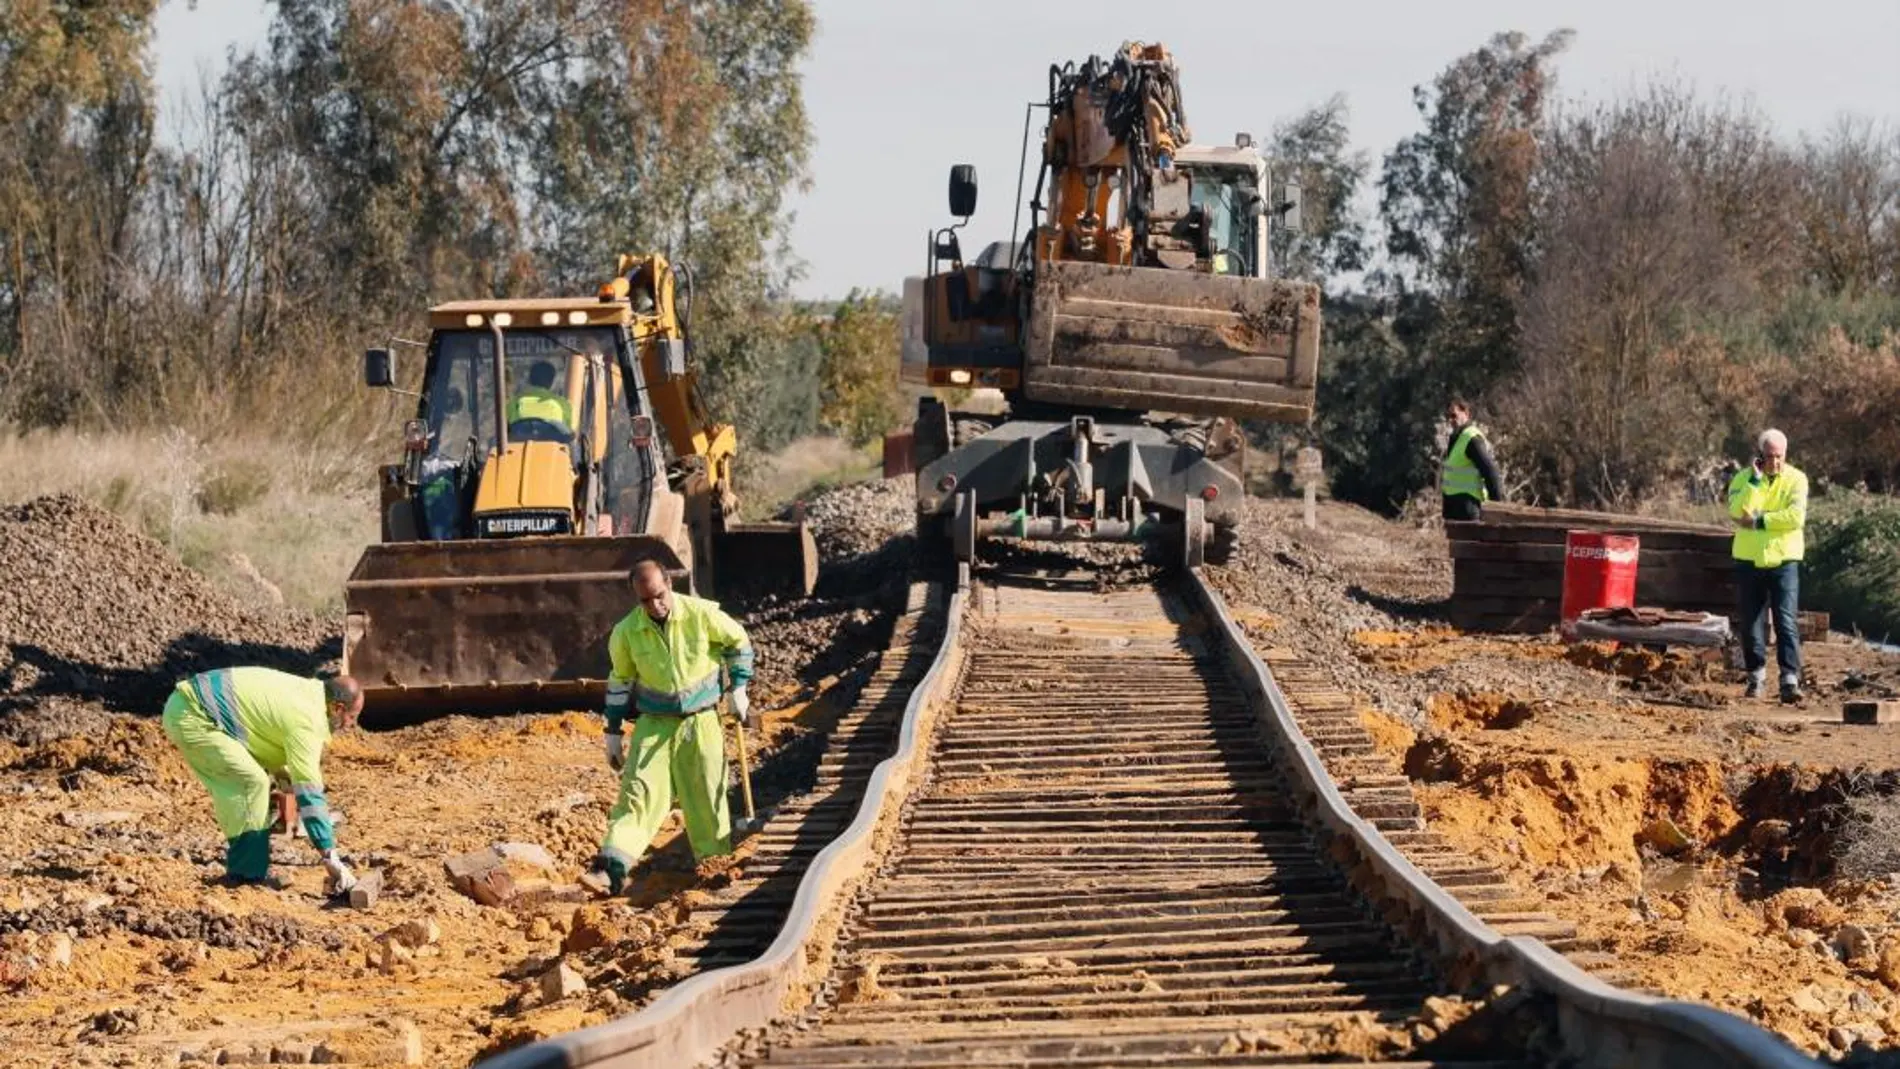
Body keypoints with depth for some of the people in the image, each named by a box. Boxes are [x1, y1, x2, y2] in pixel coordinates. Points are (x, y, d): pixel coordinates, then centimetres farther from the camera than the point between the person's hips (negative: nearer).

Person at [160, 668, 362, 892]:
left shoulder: (306, 690, 13)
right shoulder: (306, 722, -16)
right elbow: (309, 795, -17)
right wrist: (332, 860, -16)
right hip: (192, 718, -10)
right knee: (251, 783, -12)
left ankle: (241, 869, 19)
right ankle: (248, 874, -5)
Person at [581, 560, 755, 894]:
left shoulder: (701, 614, -13)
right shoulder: (626, 632, -8)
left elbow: (738, 642, 4)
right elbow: (620, 682, 6)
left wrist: (738, 690, 0)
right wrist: (613, 732, 9)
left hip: (701, 722, 0)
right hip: (654, 724, 0)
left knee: (708, 798, 5)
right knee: (638, 790, -13)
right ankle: (612, 869, -22)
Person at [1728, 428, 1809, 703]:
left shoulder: (1796, 479, -2)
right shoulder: (1743, 479, 3)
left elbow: (1796, 517, -17)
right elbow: (1737, 512, -16)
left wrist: (1759, 521, -15)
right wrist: (1756, 480, -19)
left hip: (1783, 560, -2)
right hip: (1749, 560, 2)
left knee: (1787, 621, -9)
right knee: (1752, 622, 8)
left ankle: (1790, 680, -13)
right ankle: (1756, 677, 21)